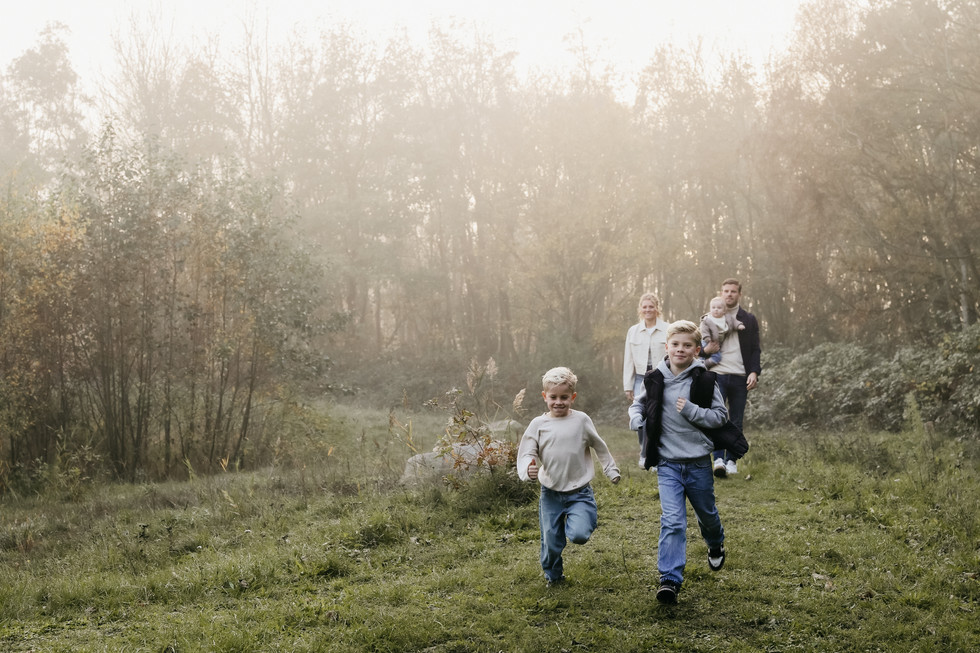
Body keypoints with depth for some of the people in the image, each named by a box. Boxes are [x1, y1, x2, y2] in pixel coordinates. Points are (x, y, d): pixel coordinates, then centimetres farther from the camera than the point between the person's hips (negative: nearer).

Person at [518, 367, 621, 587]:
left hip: (579, 492, -1)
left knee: (579, 535, -20)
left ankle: (588, 517, 15)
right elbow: (526, 453, -6)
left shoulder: (581, 420, -2)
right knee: (551, 540, 7)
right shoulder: (538, 424, -3)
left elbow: (599, 447, 11)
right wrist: (528, 470, -27)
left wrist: (612, 471, 19)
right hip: (550, 494, 1)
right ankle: (553, 575, 36)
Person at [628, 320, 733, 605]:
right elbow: (637, 404, 15)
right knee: (672, 520, -12)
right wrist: (637, 420, -7)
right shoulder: (655, 380, -2)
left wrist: (691, 411, -20)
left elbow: (721, 416, -5)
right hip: (667, 463, 0)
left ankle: (716, 545, 54)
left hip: (699, 461, 0)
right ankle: (670, 580, -12)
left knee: (706, 512, 21)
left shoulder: (705, 381, -7)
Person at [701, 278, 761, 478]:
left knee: (736, 422, 4)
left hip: (740, 377, 1)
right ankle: (719, 459, -16)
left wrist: (754, 372, -5)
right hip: (717, 375, -1)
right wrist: (706, 350, -8)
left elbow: (755, 349, 9)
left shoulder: (749, 320, 11)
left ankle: (731, 461, 13)